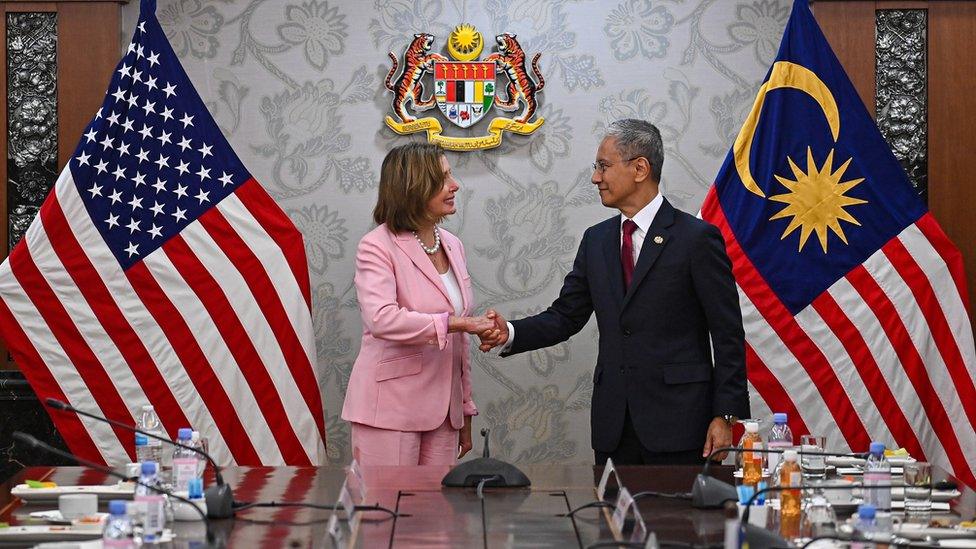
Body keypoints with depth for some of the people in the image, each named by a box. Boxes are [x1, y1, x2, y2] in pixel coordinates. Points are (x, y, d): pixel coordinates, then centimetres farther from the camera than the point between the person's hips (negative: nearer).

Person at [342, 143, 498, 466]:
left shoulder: (452, 246, 13)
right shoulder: (378, 246, -8)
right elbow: (381, 319, -25)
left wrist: (465, 409, 17)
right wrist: (452, 323, -28)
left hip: (442, 410, 6)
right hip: (390, 409, -6)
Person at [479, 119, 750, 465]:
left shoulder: (697, 238, -5)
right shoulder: (596, 240, 13)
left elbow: (728, 335, -6)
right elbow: (565, 316, 13)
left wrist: (726, 415, -11)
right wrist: (511, 334, -6)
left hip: (677, 421, -5)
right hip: (614, 425, 5)